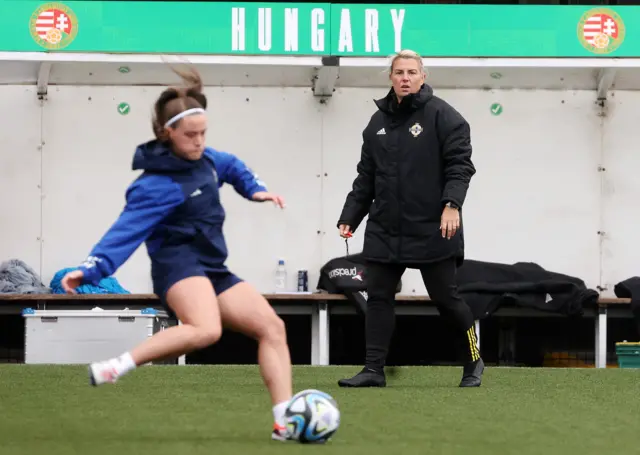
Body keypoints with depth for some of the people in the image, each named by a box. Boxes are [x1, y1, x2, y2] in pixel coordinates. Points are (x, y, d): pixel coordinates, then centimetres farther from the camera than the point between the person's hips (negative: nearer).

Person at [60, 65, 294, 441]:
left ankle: (284, 422, -1)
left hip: (212, 269, 9)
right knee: (206, 330, -38)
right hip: (179, 265, -9)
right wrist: (91, 270, -33)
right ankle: (116, 367, -34)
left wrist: (255, 189, 20)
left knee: (272, 326, 1)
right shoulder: (157, 185, -16)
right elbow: (126, 231, -23)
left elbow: (231, 166, 33)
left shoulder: (203, 159, 9)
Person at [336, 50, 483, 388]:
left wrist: (452, 204, -24)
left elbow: (460, 165, -11)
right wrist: (349, 217, 11)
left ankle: (473, 361, 18)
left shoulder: (443, 116, -4)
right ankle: (374, 369, 4)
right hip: (384, 231, 6)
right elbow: (366, 179, 18)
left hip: (432, 231, -6)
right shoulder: (378, 123, 15)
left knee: (445, 298, 0)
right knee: (378, 298, 1)